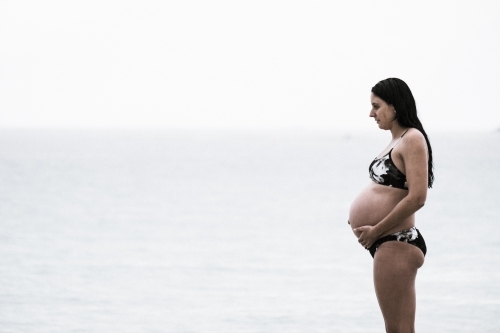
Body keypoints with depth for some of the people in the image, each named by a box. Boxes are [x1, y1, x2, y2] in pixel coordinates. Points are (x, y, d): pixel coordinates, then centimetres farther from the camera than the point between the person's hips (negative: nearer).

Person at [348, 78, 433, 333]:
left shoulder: (413, 139, -13)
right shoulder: (397, 140, 17)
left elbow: (417, 198, -22)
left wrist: (376, 230, -17)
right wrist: (363, 221, 10)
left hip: (396, 243, -11)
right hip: (387, 243, 11)